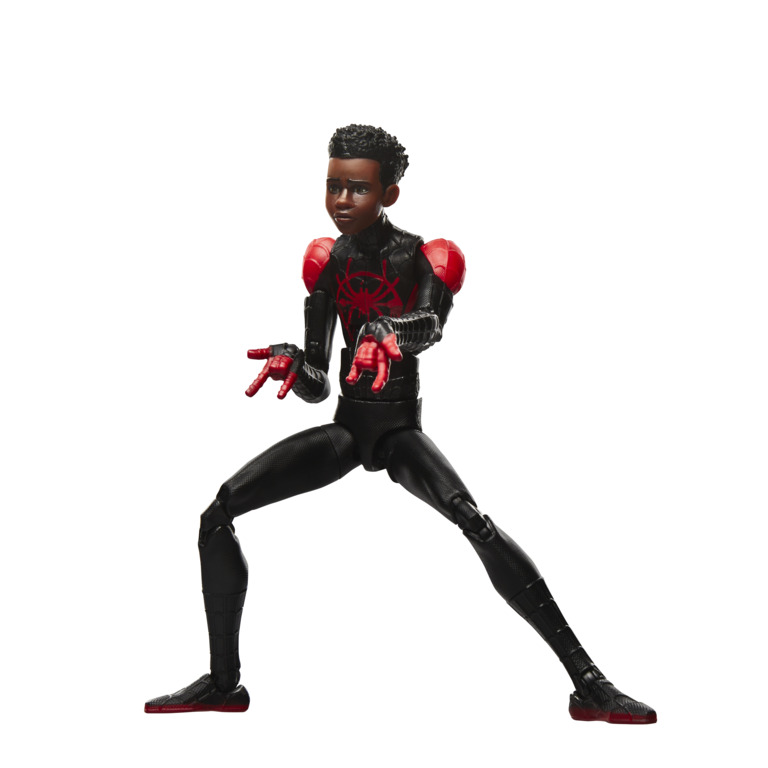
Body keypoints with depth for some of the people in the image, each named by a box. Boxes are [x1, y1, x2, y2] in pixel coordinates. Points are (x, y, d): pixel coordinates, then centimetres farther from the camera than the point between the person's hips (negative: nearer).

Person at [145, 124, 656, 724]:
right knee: (218, 514, -7)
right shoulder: (328, 260, 5)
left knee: (475, 522, -33)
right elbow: (317, 385, 3)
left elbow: (431, 325, -32)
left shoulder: (429, 258, -8)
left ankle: (588, 681, -31)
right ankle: (224, 682, 6)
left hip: (400, 430, -5)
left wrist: (387, 334, -55)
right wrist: (290, 362, -21)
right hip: (344, 428, 5)